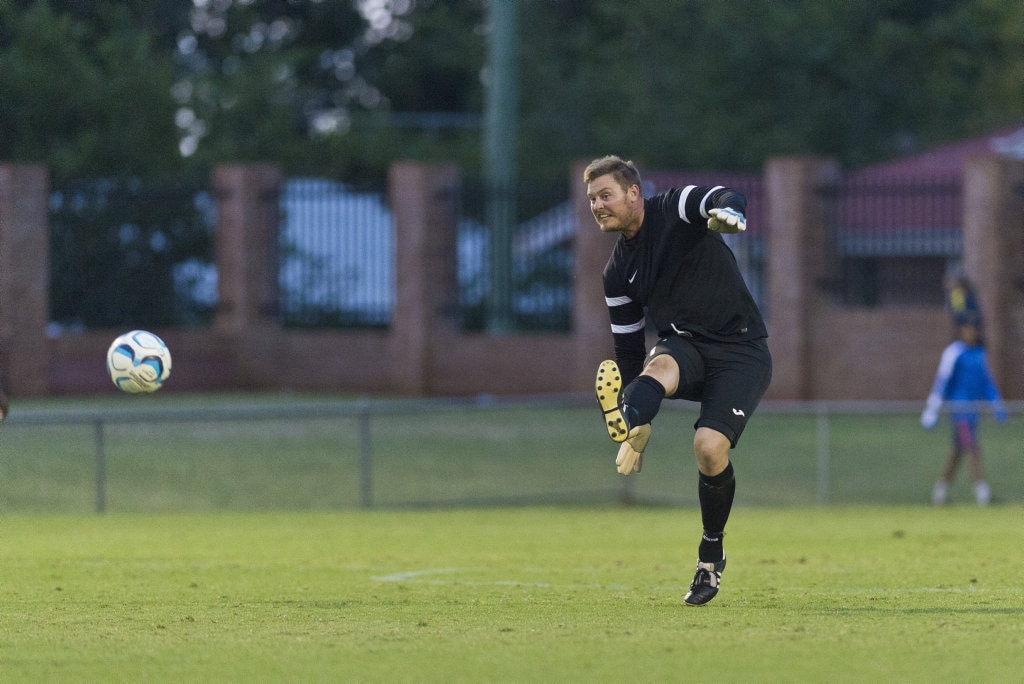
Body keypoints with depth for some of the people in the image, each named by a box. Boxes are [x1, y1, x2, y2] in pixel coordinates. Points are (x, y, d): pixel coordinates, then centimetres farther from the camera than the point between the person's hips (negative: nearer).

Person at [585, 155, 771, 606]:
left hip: (740, 352, -4)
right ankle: (627, 424, -67)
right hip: (683, 348, 4)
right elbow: (628, 347, 15)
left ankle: (711, 554, 0)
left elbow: (725, 199, -27)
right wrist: (639, 426, 11)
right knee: (659, 366, -33)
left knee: (709, 446, -22)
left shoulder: (675, 209, -6)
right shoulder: (618, 272, 9)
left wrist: (727, 211, -54)